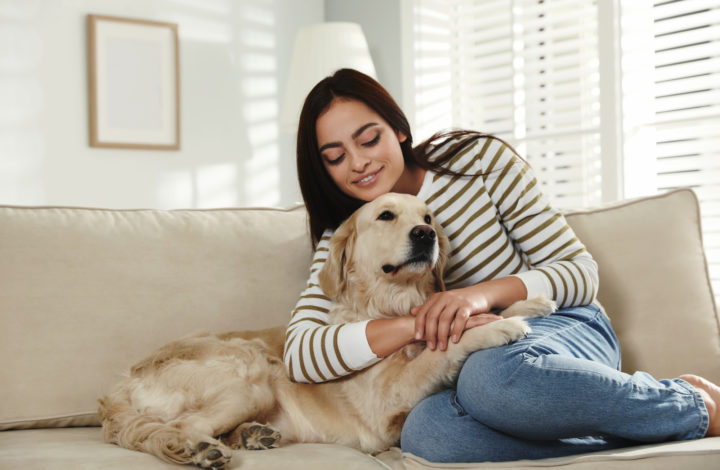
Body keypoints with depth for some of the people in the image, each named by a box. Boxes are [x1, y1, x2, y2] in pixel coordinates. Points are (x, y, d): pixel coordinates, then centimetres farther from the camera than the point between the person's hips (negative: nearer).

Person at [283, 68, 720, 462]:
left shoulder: (478, 158, -2)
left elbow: (581, 270, -3)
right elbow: (299, 354, -13)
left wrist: (485, 292, -23)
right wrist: (419, 323, -27)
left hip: (562, 330, -2)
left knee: (491, 374, -41)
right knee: (423, 431, -37)